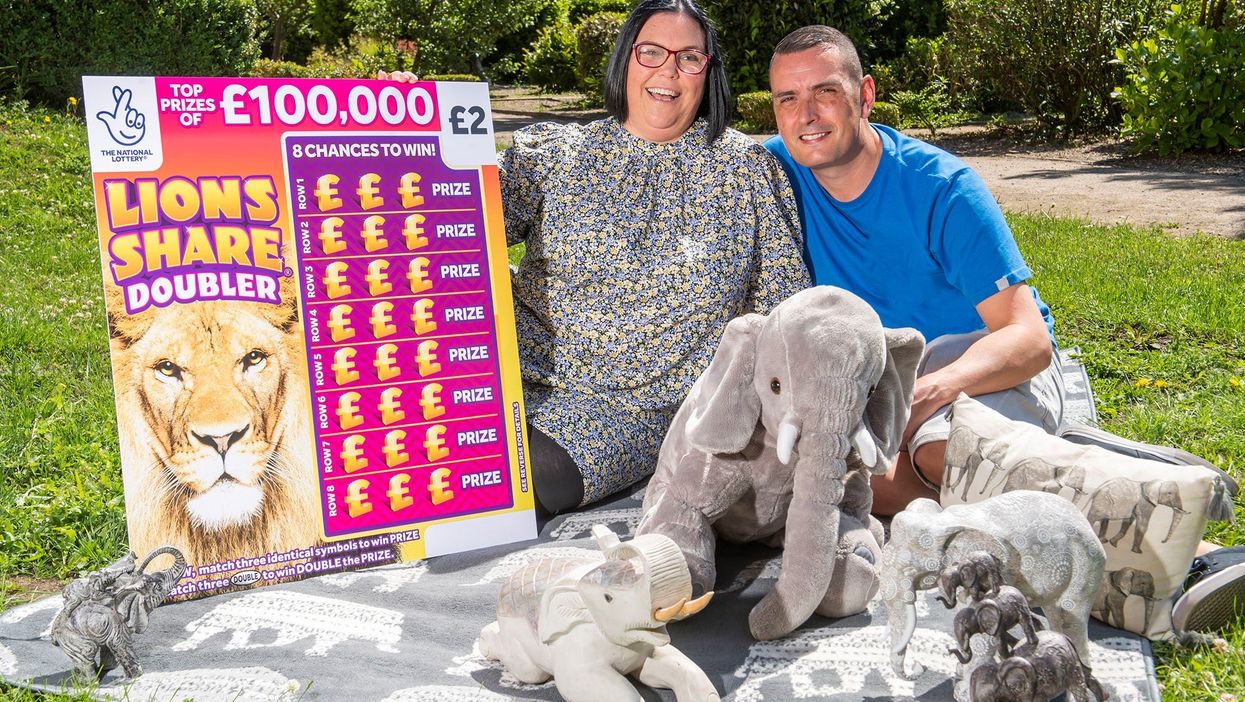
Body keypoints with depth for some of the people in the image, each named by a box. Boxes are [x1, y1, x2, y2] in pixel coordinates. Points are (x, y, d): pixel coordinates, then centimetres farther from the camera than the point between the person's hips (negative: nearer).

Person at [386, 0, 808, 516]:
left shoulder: (747, 168, 7)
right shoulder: (551, 153, 7)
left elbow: (786, 306, 10)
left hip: (650, 402, -1)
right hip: (533, 371, 2)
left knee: (540, 472, -27)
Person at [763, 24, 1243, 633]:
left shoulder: (942, 189, -16)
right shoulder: (773, 172, -4)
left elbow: (1029, 338, -20)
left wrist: (933, 388, -41)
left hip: (991, 363, -4)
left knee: (943, 448, -40)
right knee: (864, 473, -33)